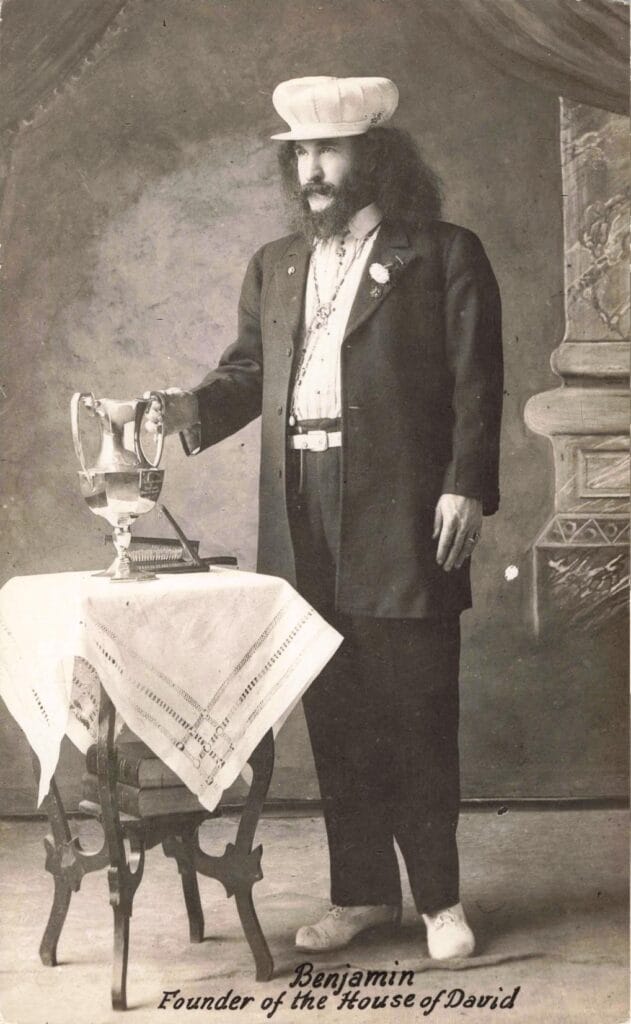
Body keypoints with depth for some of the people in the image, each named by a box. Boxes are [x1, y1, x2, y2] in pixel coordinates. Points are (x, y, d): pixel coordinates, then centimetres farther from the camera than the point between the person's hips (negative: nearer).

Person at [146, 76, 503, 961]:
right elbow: (247, 373, 16)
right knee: (335, 717, 10)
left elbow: (476, 383, -4)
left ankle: (438, 895, 15)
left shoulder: (445, 255, 1)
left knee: (417, 712, 1)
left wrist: (466, 486, -13)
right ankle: (362, 891, 22)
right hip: (304, 523, 5)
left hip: (402, 520, -4)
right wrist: (184, 410, -3)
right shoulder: (275, 266, 17)